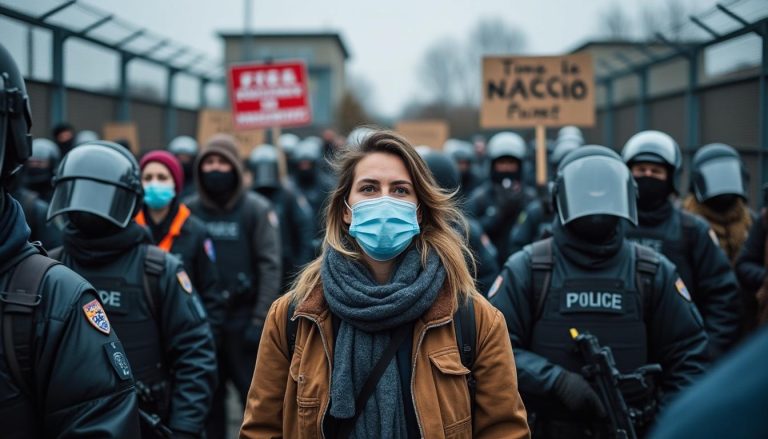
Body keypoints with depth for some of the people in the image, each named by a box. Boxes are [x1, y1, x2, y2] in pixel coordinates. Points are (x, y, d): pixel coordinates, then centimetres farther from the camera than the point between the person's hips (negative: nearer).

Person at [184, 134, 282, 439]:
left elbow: (270, 267, -7)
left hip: (243, 318, -3)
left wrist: (260, 321, -12)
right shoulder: (190, 210, 4)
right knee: (209, 396, 12)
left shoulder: (257, 210, -4)